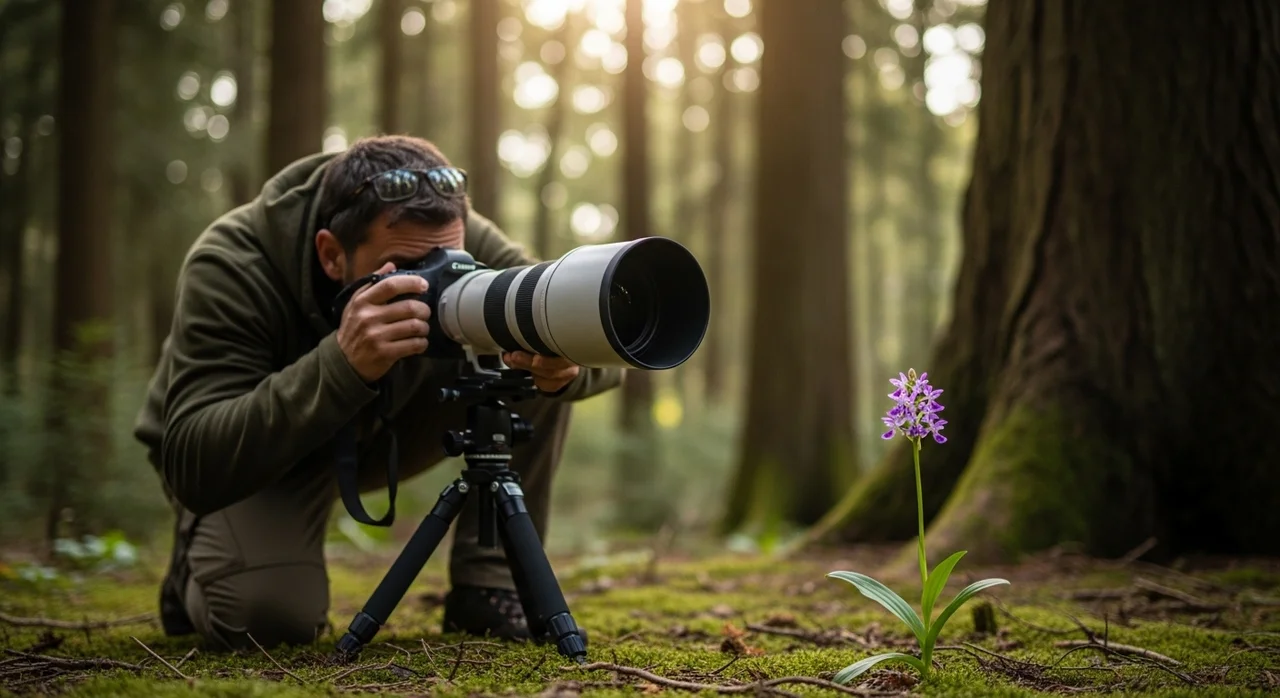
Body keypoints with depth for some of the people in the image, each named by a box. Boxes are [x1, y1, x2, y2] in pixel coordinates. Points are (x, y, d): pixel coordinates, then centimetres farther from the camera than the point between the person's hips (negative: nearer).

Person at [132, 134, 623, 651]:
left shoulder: (458, 242, -25)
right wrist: (340, 365, -56)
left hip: (386, 429, 4)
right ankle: (200, 570, 5)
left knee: (533, 372, -21)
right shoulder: (230, 267, -35)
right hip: (260, 455, -3)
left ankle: (489, 585, -8)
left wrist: (564, 365, -46)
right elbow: (190, 467, -44)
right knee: (268, 614, -32)